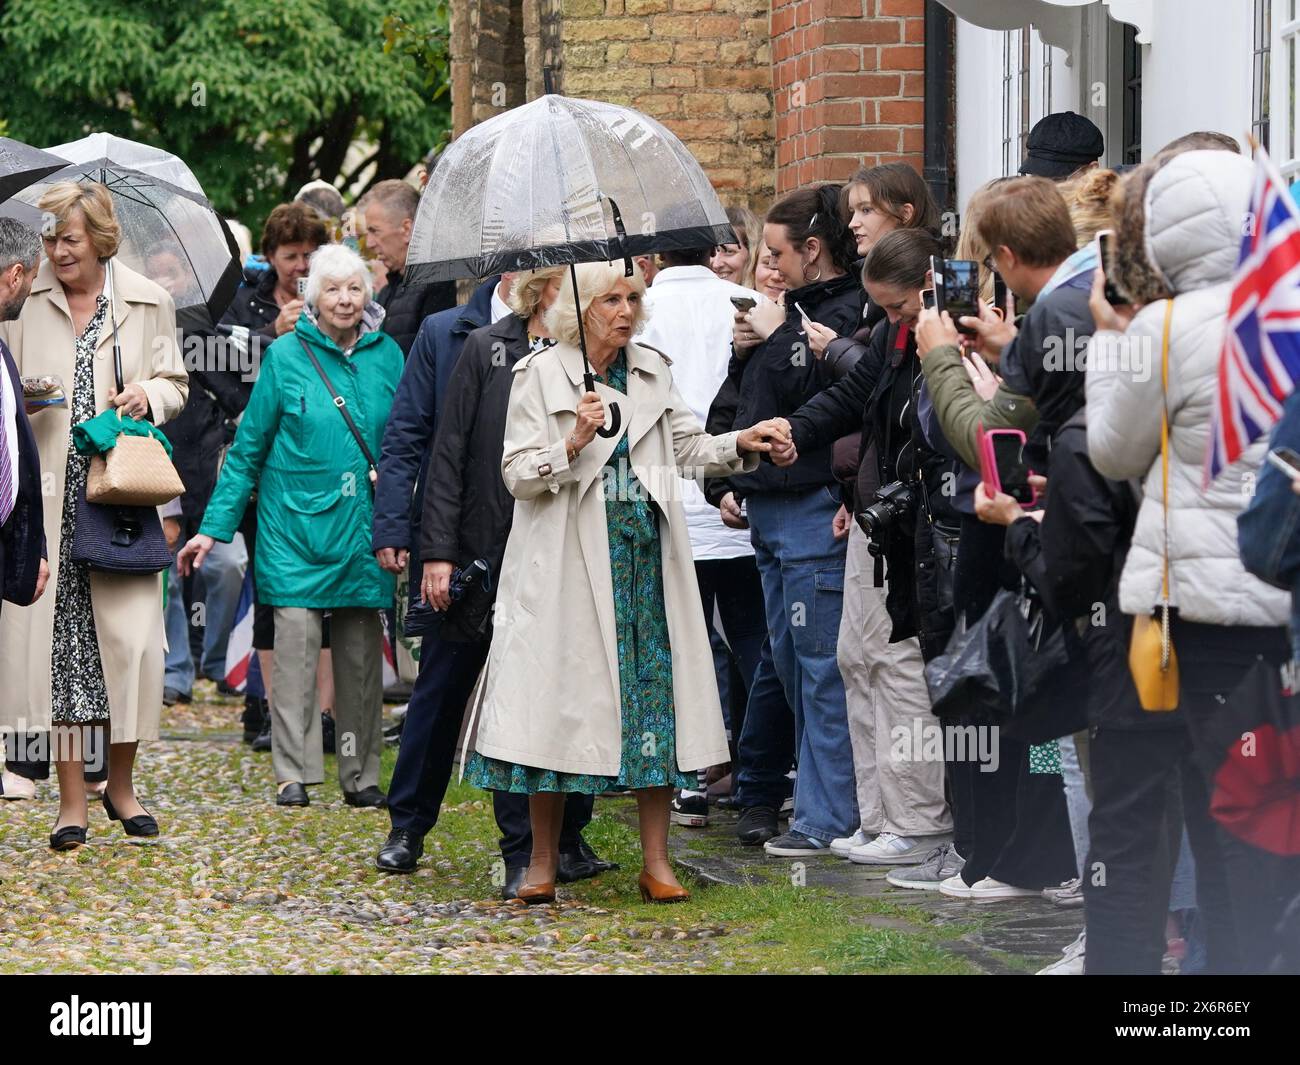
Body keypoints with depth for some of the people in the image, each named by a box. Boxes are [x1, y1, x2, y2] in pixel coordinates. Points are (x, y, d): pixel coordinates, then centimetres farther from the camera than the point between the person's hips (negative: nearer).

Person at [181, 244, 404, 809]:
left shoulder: (386, 355, 6)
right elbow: (248, 449, 3)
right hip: (296, 521, -2)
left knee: (361, 648, 5)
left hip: (364, 525, 3)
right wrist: (214, 528, 0)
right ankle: (293, 773, -6)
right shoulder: (286, 355, -1)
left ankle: (360, 774, 13)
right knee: (296, 636, -10)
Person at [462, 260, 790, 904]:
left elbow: (689, 449, 13)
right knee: (562, 698, -3)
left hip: (646, 555, 4)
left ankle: (656, 863, 3)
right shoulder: (540, 375, 0)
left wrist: (740, 444, -4)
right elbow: (518, 475, -5)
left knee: (654, 694, -1)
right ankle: (542, 863, 7)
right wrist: (574, 444, -20)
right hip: (568, 561, -4)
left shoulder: (652, 371, 13)